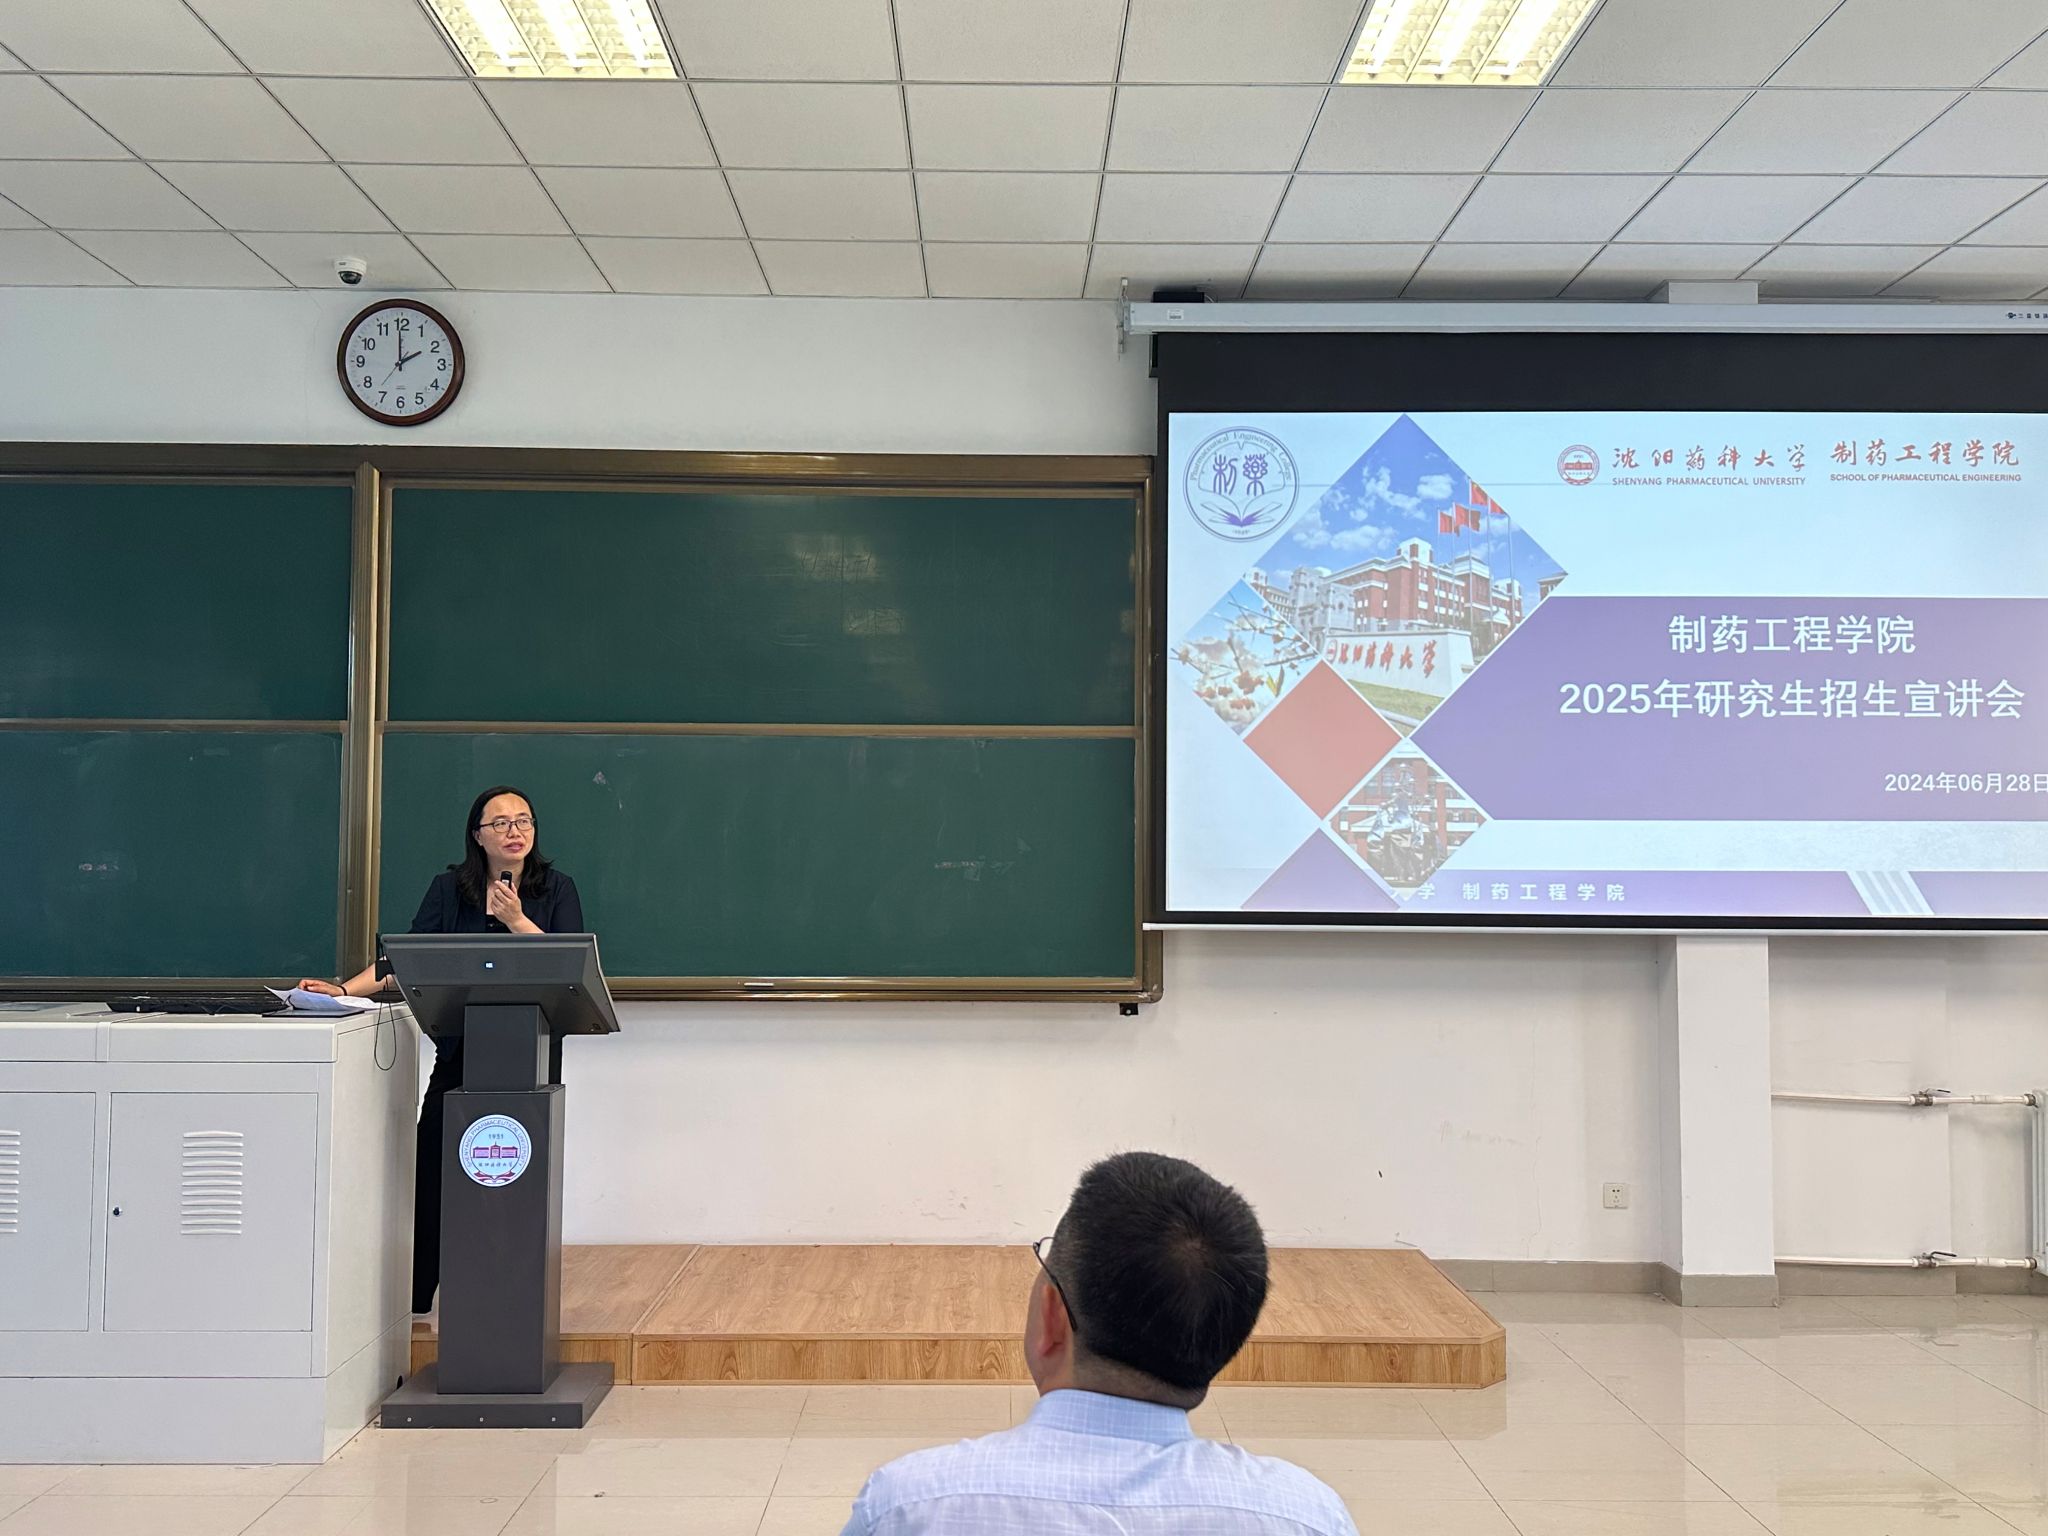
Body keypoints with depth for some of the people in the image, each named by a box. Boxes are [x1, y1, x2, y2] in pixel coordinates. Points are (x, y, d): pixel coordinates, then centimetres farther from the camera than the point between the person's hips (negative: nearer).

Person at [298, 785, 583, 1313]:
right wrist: (346, 989, -9)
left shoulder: (556, 889, 6)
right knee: (435, 1165, -4)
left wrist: (517, 921, -12)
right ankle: (415, 1296, 7)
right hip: (462, 1047, 1)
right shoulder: (450, 888, 10)